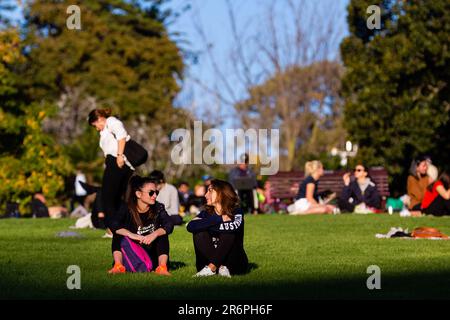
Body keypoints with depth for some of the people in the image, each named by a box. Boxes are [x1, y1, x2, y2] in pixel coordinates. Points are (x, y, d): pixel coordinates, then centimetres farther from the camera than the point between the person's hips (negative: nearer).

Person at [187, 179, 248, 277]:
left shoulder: (236, 212, -6)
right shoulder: (206, 213, 3)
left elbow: (235, 227, -32)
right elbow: (190, 226, -19)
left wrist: (208, 225, -20)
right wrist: (218, 219, -23)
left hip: (235, 264, -3)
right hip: (211, 259, 3)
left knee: (228, 233, -27)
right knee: (199, 233, -17)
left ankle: (211, 268, -28)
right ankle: (219, 267, -26)